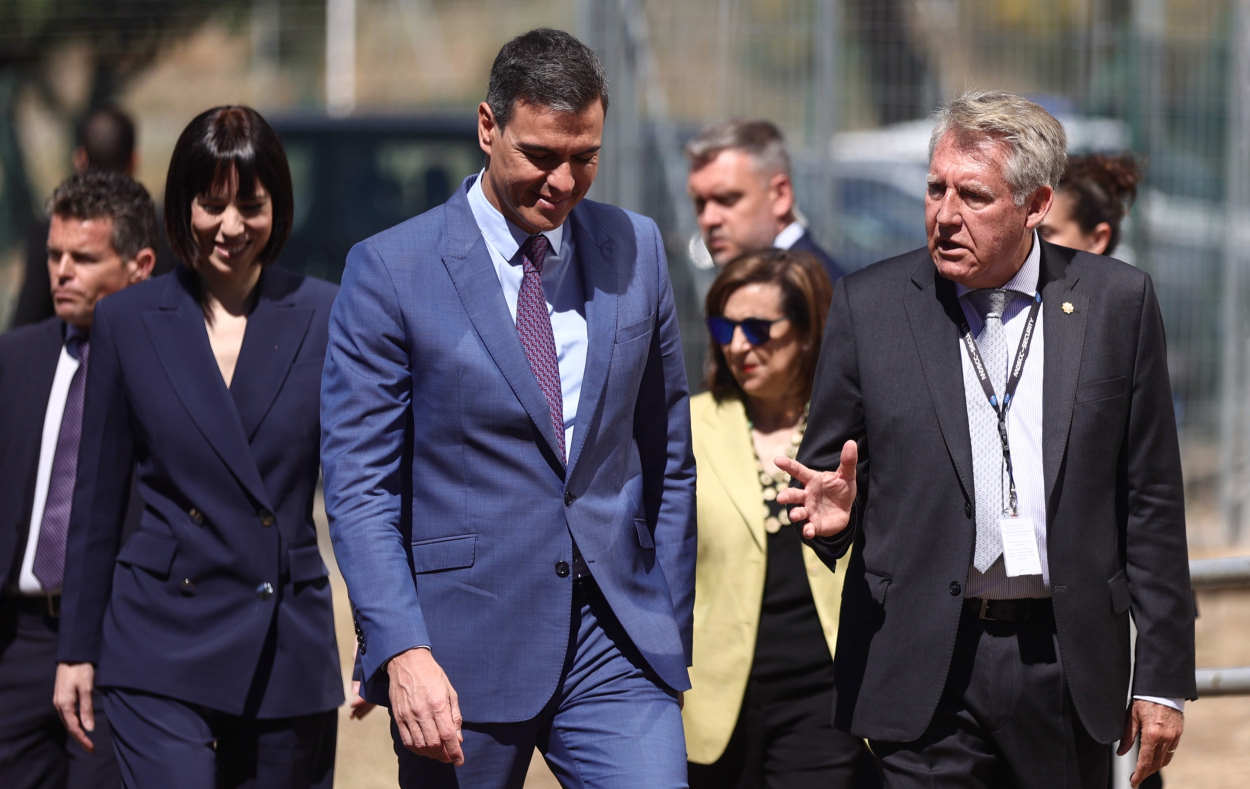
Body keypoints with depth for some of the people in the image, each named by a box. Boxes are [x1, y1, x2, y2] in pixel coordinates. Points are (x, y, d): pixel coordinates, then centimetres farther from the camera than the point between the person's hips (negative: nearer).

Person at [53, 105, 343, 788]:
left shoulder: (323, 317, 3)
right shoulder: (128, 322, 4)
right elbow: (97, 500, 9)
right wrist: (76, 651, 8)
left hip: (290, 654, 1)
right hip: (163, 649, -1)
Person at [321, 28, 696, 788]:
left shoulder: (637, 249, 8)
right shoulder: (392, 270, -4)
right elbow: (360, 487, -6)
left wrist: (673, 633, 12)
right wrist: (402, 652, -16)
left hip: (616, 640, 3)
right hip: (462, 649, -3)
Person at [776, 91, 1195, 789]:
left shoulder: (1117, 302, 3)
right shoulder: (869, 305, 3)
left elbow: (1152, 500, 5)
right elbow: (829, 469, 9)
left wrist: (1164, 677, 3)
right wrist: (832, 513, -16)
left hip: (1068, 667, 1)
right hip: (925, 672, -1)